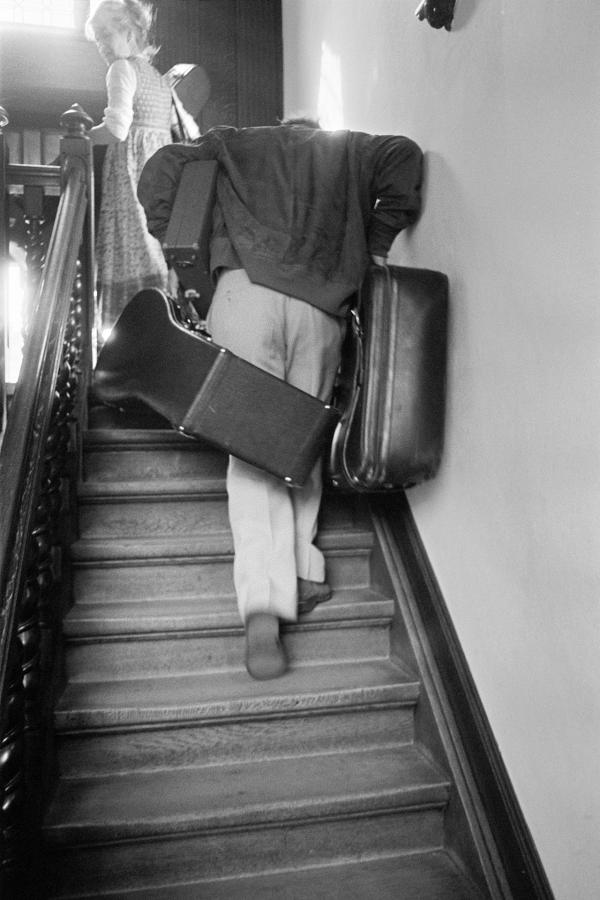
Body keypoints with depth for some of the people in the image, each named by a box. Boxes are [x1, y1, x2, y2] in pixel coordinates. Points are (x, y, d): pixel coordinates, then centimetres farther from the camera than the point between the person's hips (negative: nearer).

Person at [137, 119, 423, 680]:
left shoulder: (234, 143, 27)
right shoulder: (347, 150, 30)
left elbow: (163, 167, 14)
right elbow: (404, 155, 13)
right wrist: (375, 244, 17)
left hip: (246, 291, -1)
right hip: (322, 304, 2)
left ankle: (264, 606, -13)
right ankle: (302, 571, 9)